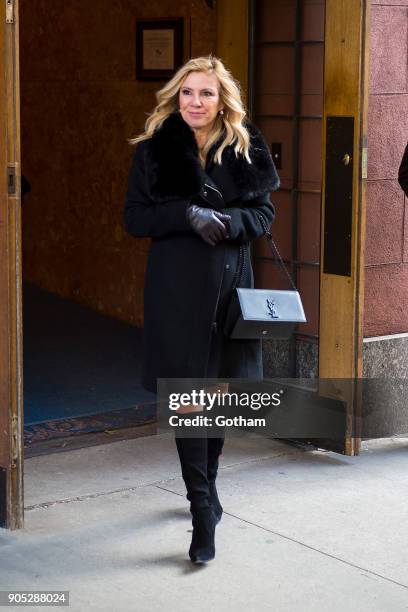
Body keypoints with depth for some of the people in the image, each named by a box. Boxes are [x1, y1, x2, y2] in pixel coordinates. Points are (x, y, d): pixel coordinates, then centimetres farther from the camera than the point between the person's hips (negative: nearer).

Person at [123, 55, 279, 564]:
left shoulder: (245, 148, 4)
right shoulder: (155, 149, -2)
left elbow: (264, 212, 5)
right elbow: (134, 217, -3)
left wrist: (227, 220, -16)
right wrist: (188, 215, -19)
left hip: (230, 278, 3)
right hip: (177, 284, -3)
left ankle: (206, 484, 35)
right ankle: (203, 512, -2)